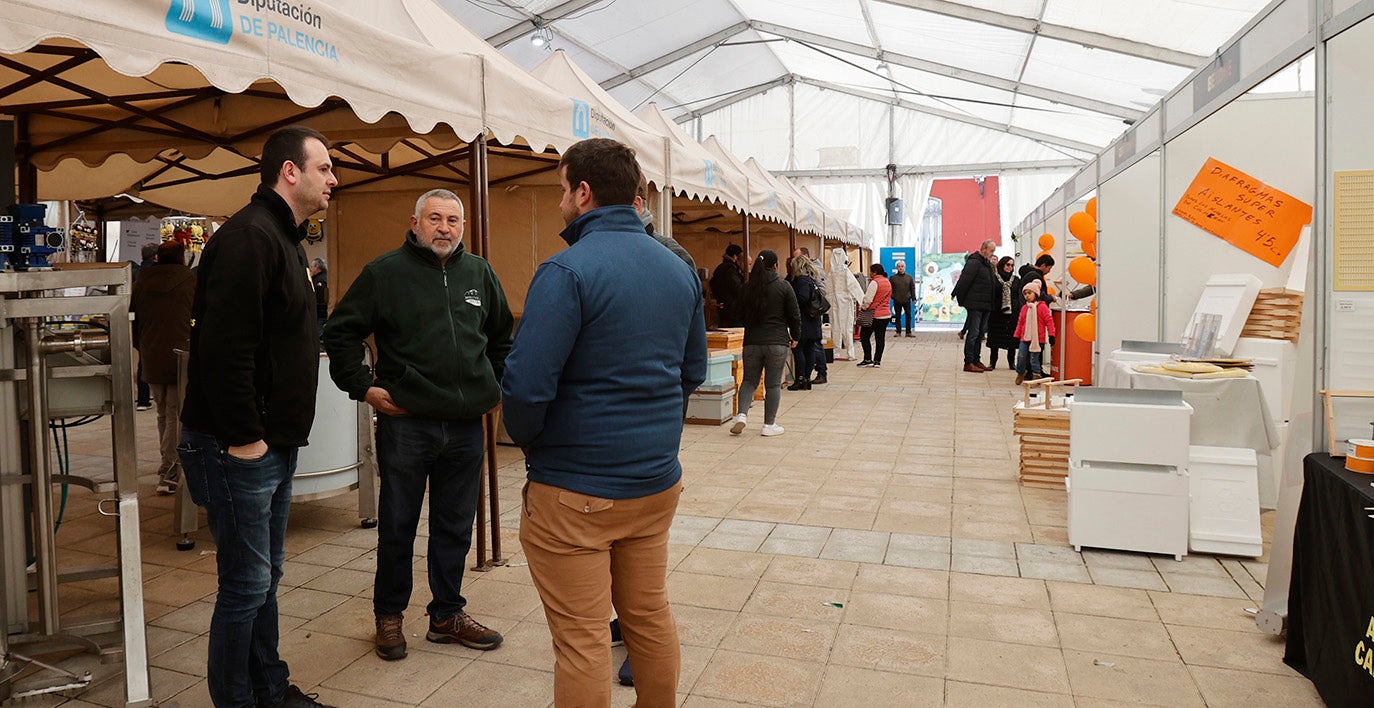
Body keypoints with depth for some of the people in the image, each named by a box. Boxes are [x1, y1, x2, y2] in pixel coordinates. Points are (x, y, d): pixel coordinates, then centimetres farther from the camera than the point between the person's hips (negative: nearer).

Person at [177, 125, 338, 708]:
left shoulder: (283, 236, 16)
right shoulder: (249, 235, -17)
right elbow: (224, 347, -25)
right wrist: (243, 437, -21)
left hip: (274, 444, 10)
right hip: (240, 447, -10)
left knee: (265, 577, 19)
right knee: (246, 586, 1)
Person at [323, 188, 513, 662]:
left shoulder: (479, 273, 10)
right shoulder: (385, 272, -2)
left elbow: (503, 336, 23)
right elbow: (340, 334, 3)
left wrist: (495, 386, 16)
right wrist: (362, 387, -4)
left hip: (466, 425, 4)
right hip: (405, 423, -3)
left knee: (456, 529, 13)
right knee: (397, 527, 9)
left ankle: (448, 615, 28)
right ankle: (388, 615, 28)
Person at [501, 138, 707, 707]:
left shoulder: (568, 270, -16)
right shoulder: (679, 269, 6)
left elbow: (526, 386, -21)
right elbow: (693, 372, 14)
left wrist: (528, 440, -2)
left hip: (575, 491, -7)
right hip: (658, 481, 7)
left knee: (582, 639, 6)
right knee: (650, 614, 21)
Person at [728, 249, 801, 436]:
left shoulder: (747, 287, 5)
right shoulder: (783, 286, -4)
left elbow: (741, 314, 13)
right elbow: (795, 315, -1)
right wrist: (795, 336, 13)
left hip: (752, 341, 3)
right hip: (777, 341, -3)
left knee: (749, 380, 13)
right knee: (773, 384, 5)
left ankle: (742, 414, -7)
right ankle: (769, 425, 9)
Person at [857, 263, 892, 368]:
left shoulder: (874, 282, -15)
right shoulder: (888, 282, 11)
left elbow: (868, 299, -19)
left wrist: (862, 307, -2)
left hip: (874, 315, -8)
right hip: (886, 314, 8)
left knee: (865, 336, 3)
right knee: (880, 338, 8)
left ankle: (868, 360, 1)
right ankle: (877, 361, 9)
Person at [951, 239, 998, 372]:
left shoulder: (988, 264, 17)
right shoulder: (974, 262, -13)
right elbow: (964, 281, -17)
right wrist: (960, 299, -13)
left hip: (985, 305, 9)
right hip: (975, 305, -9)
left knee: (980, 333, 13)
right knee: (973, 333, -8)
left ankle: (976, 361, 20)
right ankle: (968, 363, -5)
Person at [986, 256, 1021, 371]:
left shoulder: (1016, 280, 11)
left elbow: (1020, 297, 11)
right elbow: (990, 296, 2)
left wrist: (1020, 312, 2)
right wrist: (990, 310, -5)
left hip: (1012, 313, 2)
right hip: (997, 313, -2)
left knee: (1012, 338, 3)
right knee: (995, 337, 2)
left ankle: (1011, 362, 12)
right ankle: (992, 362, 11)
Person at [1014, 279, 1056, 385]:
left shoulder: (1042, 307, -7)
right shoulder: (1024, 308, 9)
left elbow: (1049, 321, -7)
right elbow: (1020, 322, 15)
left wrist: (1051, 335, -10)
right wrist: (1017, 335, 14)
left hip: (1037, 339, -4)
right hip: (1024, 337, 5)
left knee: (1034, 358, -1)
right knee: (1021, 357, 5)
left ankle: (1036, 376, 12)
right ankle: (1020, 373, 26)